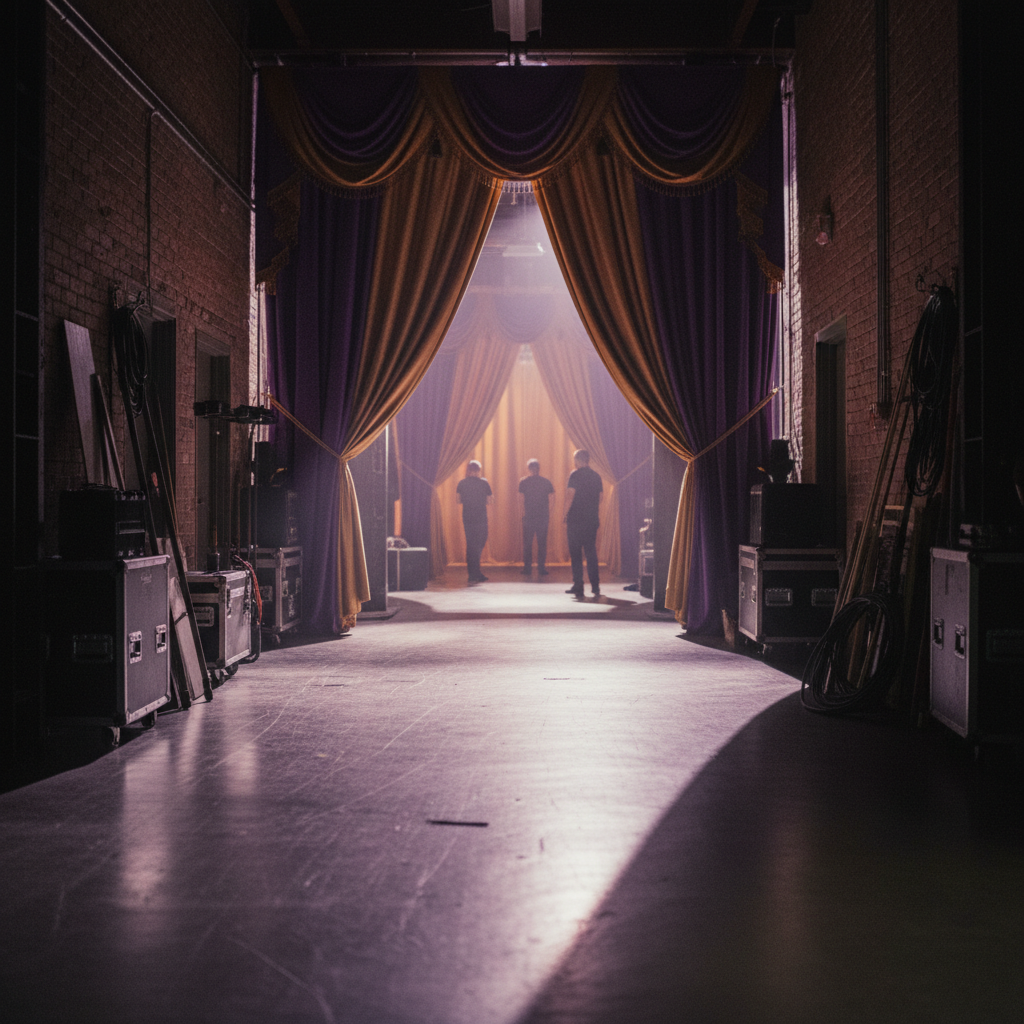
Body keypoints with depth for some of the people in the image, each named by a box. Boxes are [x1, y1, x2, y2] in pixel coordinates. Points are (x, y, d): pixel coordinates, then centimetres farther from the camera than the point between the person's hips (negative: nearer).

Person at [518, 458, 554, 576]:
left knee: (527, 543, 6)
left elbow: (521, 500, -3)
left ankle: (527, 568, 5)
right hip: (543, 516, 1)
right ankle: (541, 568, 3)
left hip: (528, 516, -1)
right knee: (542, 543, 5)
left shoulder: (523, 482, -2)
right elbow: (550, 500, 2)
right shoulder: (546, 482, 2)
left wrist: (521, 513, 7)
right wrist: (549, 513, 10)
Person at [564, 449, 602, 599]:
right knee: (591, 553, 10)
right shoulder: (596, 476, 10)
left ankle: (578, 587, -2)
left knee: (575, 554, 0)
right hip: (592, 520, 5)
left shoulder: (575, 475, -7)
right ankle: (595, 587, 6)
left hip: (576, 519, -5)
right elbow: (601, 497, 13)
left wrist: (566, 515, -7)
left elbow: (570, 496, -12)